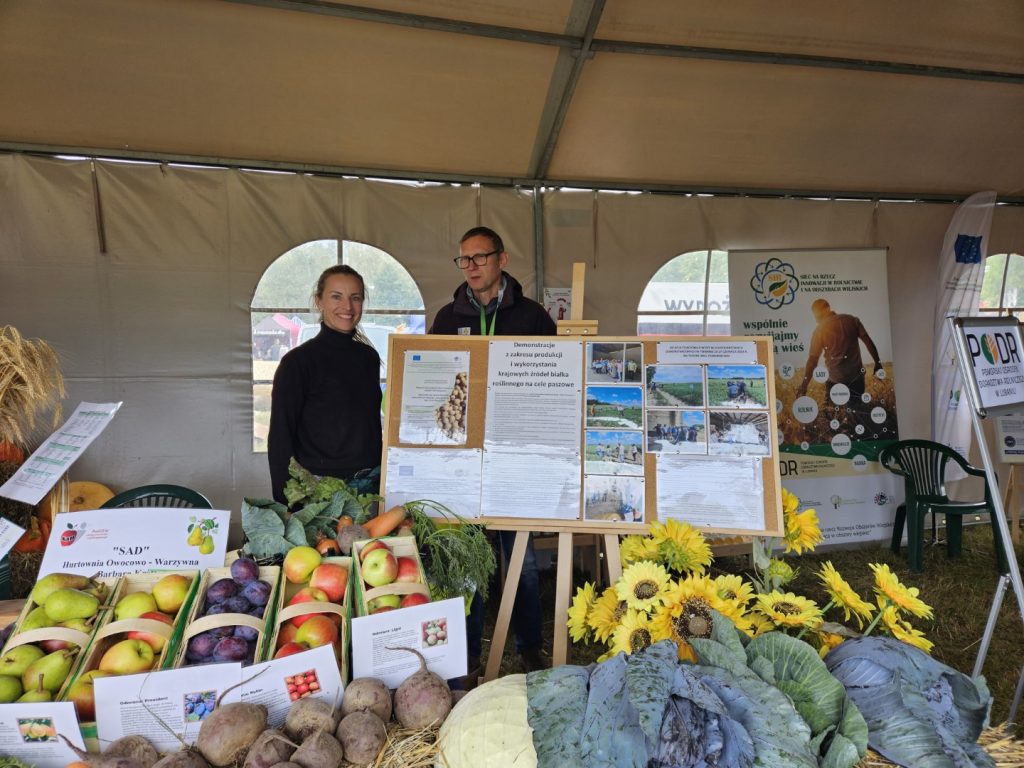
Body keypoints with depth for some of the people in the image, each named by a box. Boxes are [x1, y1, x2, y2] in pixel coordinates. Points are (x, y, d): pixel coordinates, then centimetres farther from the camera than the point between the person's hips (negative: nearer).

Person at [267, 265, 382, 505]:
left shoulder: (369, 357, 7)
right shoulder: (297, 361, -9)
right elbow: (280, 438, -9)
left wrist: (384, 478, 12)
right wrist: (286, 503, -13)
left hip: (371, 486, 5)